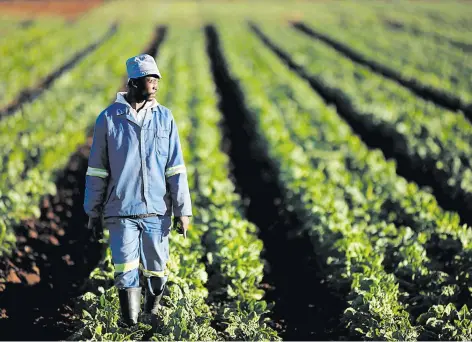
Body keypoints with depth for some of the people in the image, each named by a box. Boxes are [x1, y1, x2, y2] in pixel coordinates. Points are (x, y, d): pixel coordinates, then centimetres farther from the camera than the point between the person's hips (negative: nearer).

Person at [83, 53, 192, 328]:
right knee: (126, 274, -4)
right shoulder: (109, 118, -1)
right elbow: (97, 170, 5)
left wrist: (183, 210, -2)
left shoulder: (165, 117, 4)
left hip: (157, 211, 2)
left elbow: (176, 168, 3)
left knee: (157, 270, 10)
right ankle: (131, 327, 5)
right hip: (121, 212, -2)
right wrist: (94, 212, 6)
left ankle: (153, 313, 32)